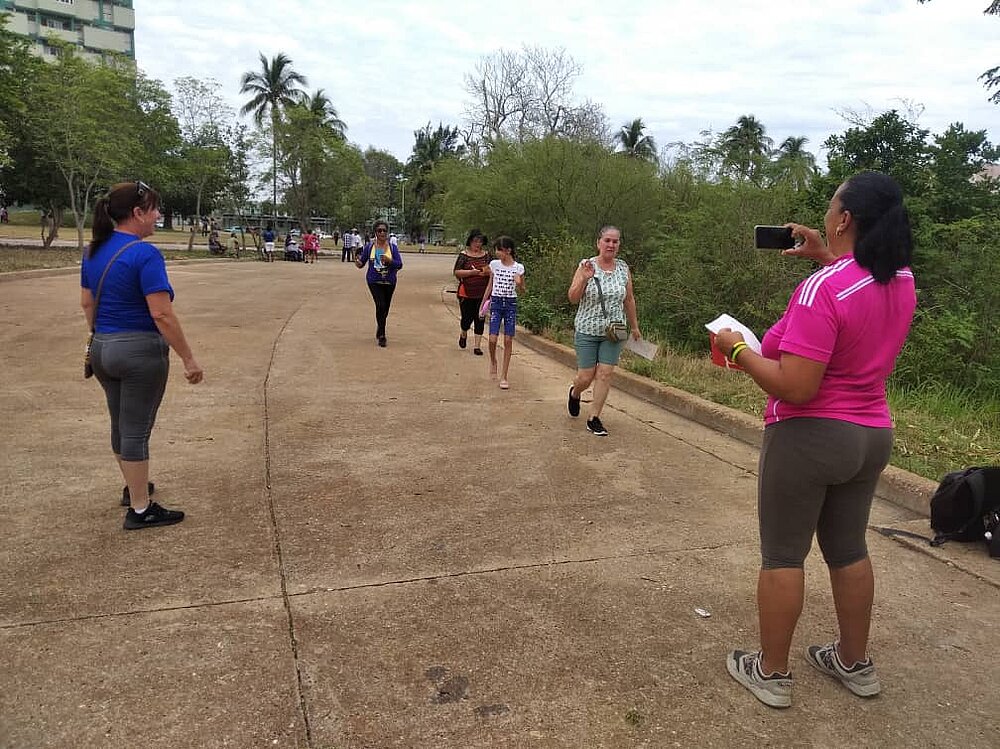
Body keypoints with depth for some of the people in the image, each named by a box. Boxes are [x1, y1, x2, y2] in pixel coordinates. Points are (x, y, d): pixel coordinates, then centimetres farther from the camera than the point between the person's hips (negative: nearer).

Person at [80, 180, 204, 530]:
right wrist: (189, 359, -18)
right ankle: (140, 510, 11)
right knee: (136, 429, 0)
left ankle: (133, 487, 40)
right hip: (141, 351, -8)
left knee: (120, 424, 21)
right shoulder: (145, 254, -19)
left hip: (102, 349, 8)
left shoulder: (94, 250, 7)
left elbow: (87, 303, 14)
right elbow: (161, 314, -23)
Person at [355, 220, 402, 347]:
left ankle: (380, 327, 43)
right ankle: (381, 336, -7)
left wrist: (389, 261, -25)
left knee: (385, 307, 13)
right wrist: (358, 263, -21)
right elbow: (362, 262, 2)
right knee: (380, 305, -17)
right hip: (374, 281, -2)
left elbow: (400, 264, -7)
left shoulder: (392, 248, -2)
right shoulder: (369, 247, -1)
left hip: (389, 282, 2)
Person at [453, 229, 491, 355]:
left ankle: (477, 346, 9)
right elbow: (456, 272, -7)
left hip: (482, 293, 3)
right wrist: (471, 272, -19)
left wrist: (488, 271, -12)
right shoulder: (464, 255, -2)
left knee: (480, 319, 2)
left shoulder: (486, 255, 8)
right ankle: (463, 334, 34)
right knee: (467, 318, 0)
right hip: (467, 293, -2)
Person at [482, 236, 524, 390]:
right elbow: (490, 285, 12)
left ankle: (504, 376, 7)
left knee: (508, 340, -1)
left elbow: (521, 291, 5)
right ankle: (493, 361, 23)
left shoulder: (518, 268, -3)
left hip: (511, 303, -1)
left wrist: (519, 283, -17)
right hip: (496, 302, 1)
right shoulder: (494, 264, 2)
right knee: (493, 339, -10)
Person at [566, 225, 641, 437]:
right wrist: (584, 279, -28)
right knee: (586, 377, 2)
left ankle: (594, 419, 9)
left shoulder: (623, 268, 2)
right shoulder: (586, 265, -8)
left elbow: (629, 300, 12)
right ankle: (574, 393, 38)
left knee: (605, 374, -2)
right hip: (588, 331, -2)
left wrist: (634, 327, 16)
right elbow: (573, 298, -12)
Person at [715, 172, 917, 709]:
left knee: (782, 555, 6)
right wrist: (826, 257, 16)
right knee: (848, 550, 21)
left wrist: (738, 349, -15)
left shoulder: (822, 289, -24)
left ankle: (771, 673, 19)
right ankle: (855, 663, 36)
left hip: (808, 437, -8)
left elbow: (795, 388, -28)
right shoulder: (903, 282, 2)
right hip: (872, 437, 8)